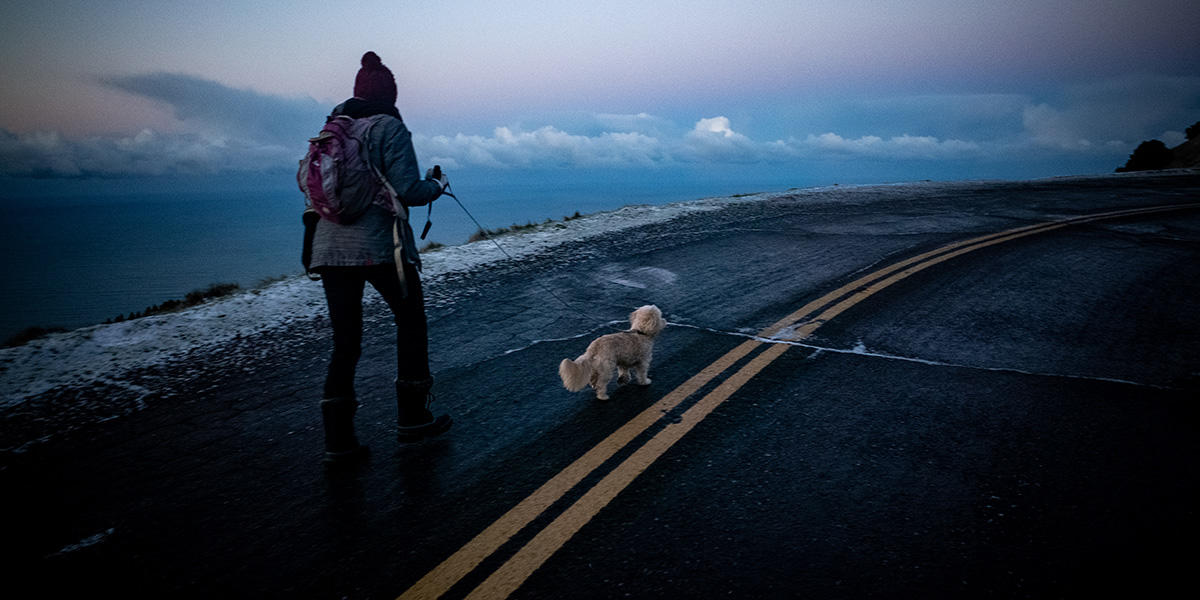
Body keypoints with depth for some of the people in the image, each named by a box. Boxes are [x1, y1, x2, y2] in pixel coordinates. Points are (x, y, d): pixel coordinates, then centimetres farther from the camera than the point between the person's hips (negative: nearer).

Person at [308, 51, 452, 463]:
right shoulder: (390, 128, -6)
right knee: (411, 323, 14)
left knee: (345, 343, 9)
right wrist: (437, 185, 5)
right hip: (380, 247, -5)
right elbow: (408, 191, -14)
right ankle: (412, 418, 20)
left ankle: (338, 440, 8)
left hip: (331, 249, 6)